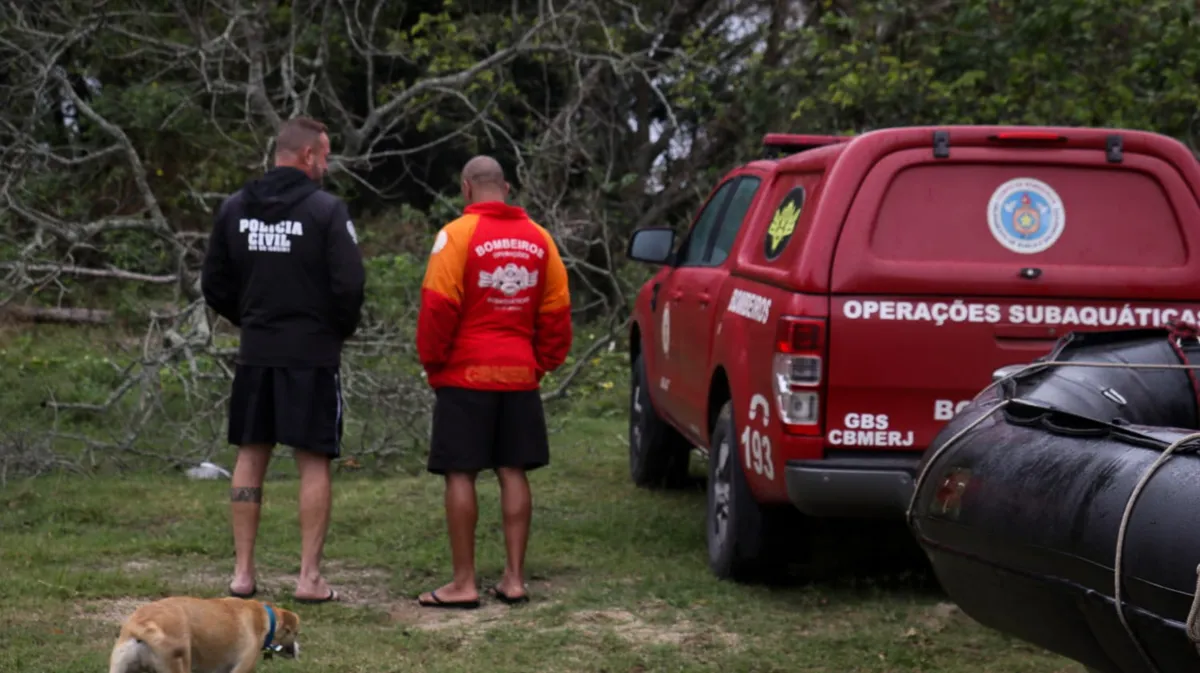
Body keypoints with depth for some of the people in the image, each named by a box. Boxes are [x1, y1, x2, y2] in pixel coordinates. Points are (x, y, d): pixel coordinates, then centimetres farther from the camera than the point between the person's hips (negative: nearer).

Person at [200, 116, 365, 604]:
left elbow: (214, 284, 9)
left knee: (250, 458, 11)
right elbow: (349, 284, -15)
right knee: (313, 463, 2)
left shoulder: (234, 209, 5)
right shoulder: (326, 210, -10)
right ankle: (309, 578, 1)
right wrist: (343, 328, 3)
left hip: (255, 352, 4)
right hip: (313, 353, -4)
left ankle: (243, 573, 12)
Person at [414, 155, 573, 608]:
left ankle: (464, 584, -1)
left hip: (466, 376, -5)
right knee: (513, 473, 9)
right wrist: (542, 364, 16)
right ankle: (514, 579, 11)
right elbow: (556, 311, 9)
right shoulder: (538, 238, 8)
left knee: (460, 474, -1)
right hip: (520, 376, 5)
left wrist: (432, 364, -1)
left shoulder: (457, 235, -8)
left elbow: (438, 307, -12)